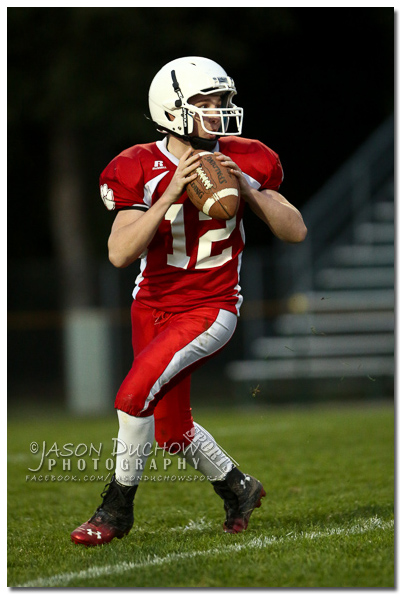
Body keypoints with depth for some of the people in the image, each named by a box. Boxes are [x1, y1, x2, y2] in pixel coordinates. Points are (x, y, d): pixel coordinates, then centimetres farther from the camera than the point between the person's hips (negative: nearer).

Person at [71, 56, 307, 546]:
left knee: (135, 394, -21)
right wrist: (170, 194, -29)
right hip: (153, 307, 3)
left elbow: (296, 231, -5)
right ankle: (237, 489, 38)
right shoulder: (141, 171, -12)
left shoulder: (243, 163, -7)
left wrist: (247, 189, -19)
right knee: (172, 431, 10)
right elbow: (120, 254, -22)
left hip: (210, 310, -3)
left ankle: (117, 507, -4)